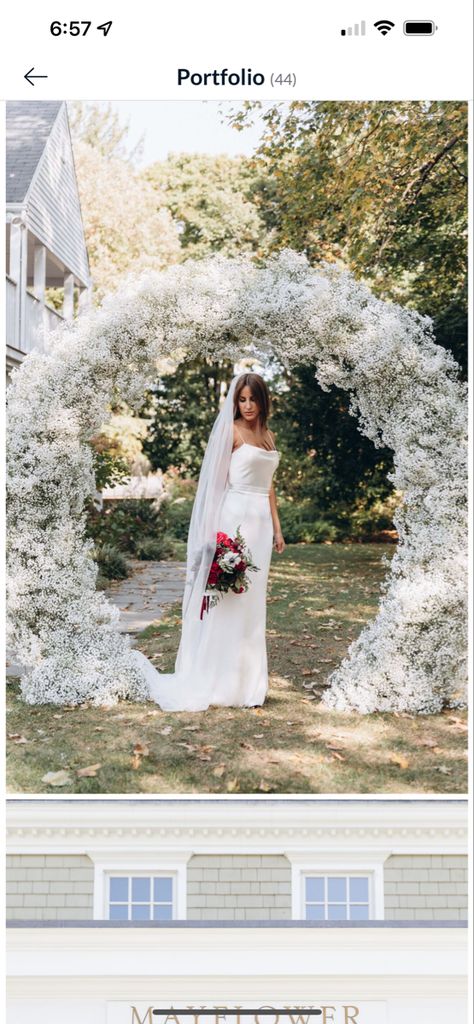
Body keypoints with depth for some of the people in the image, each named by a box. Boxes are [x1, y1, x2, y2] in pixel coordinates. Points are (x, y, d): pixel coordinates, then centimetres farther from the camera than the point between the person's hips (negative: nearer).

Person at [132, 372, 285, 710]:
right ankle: (220, 679, 4)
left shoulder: (268, 436, 16)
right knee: (230, 596, -5)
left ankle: (246, 678, 17)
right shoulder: (232, 431, -4)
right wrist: (223, 530, -14)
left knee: (252, 600, 9)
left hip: (261, 520, 7)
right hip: (236, 516, -7)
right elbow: (218, 479, -7)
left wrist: (277, 528, 15)